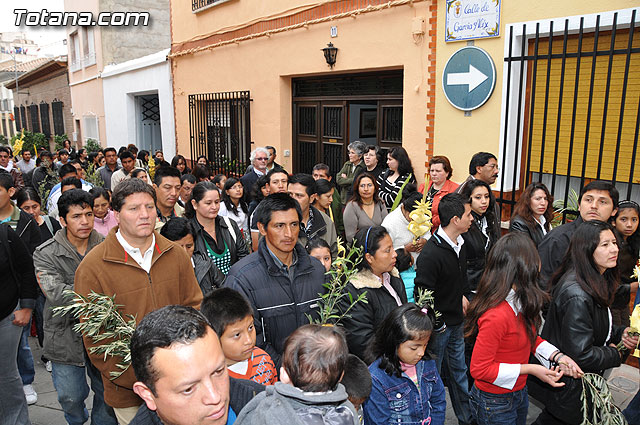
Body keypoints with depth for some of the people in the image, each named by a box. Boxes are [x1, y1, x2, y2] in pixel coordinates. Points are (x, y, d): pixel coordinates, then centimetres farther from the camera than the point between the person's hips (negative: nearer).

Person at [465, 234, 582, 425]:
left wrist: (557, 356, -5)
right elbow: (479, 369, -27)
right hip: (495, 404, -9)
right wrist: (529, 369, -24)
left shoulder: (520, 302, -4)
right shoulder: (497, 315, -33)